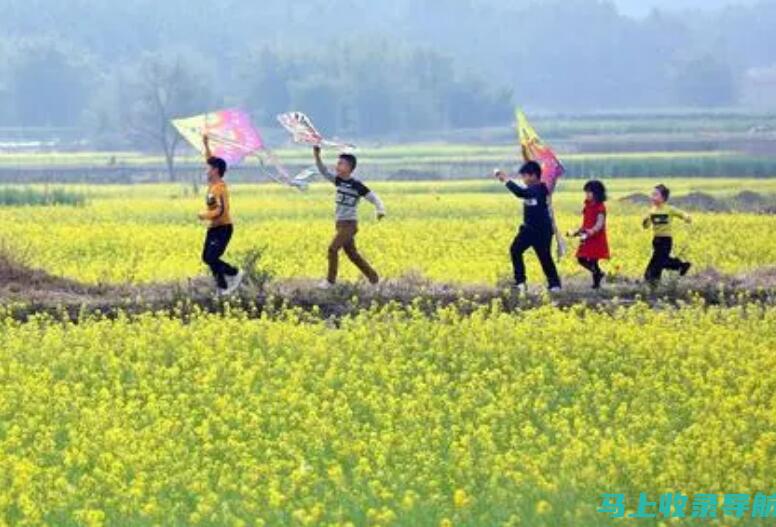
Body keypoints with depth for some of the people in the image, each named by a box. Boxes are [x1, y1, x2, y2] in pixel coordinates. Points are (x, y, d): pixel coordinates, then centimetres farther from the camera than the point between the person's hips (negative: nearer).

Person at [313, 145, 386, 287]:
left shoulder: (357, 186, -12)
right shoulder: (338, 180, 6)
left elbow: (373, 198, -10)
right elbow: (324, 172, 3)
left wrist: (381, 210, -29)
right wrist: (317, 158, -12)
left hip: (349, 224, -7)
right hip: (339, 223, 7)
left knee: (333, 248, -16)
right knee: (352, 254, 12)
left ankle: (330, 280, -7)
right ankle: (373, 278, 22)